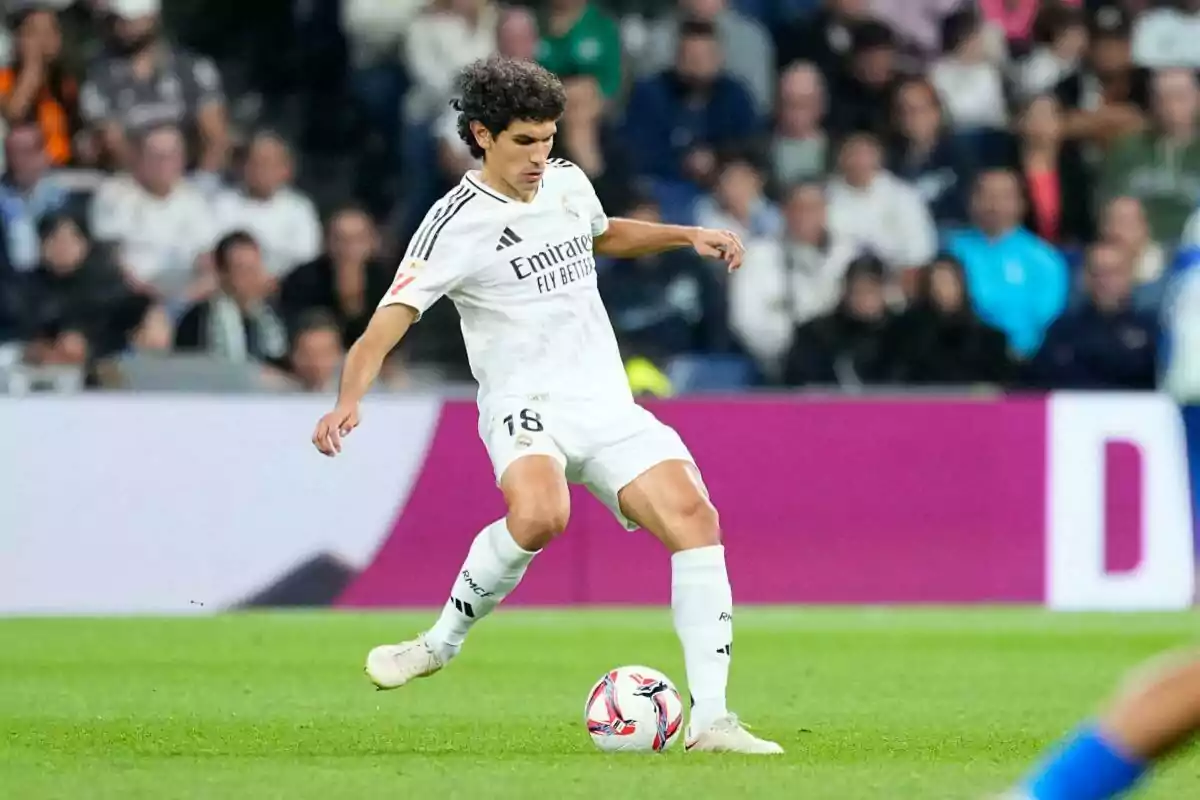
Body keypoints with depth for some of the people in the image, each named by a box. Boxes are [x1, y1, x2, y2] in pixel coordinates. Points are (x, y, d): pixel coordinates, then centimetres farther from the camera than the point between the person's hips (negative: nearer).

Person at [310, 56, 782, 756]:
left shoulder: (568, 183, 11)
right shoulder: (457, 224, -9)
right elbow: (387, 325, -16)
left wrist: (688, 237, 23)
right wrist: (349, 402, -33)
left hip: (607, 405, 6)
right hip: (525, 406, -6)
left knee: (693, 516, -17)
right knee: (540, 515, -37)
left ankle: (710, 719, -16)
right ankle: (443, 641, -9)